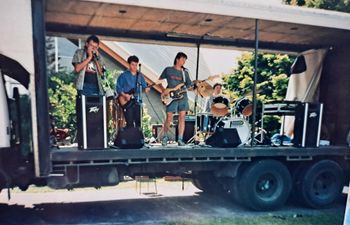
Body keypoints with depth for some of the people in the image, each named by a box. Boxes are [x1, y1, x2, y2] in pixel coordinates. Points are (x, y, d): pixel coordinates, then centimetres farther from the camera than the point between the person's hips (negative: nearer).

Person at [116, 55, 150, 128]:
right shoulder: (123, 75, -1)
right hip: (127, 102, -4)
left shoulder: (140, 76, 12)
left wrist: (146, 89, -9)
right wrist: (124, 95, -15)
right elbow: (118, 87, -2)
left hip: (137, 101, 4)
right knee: (130, 123, -7)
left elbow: (144, 85, 13)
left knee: (138, 122, 5)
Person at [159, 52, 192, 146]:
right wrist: (164, 90, -4)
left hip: (183, 97, 3)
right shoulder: (168, 70, 5)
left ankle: (180, 139, 4)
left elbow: (189, 85, 14)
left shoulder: (185, 72, 14)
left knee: (182, 118, -2)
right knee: (169, 118, -4)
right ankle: (165, 137, 17)